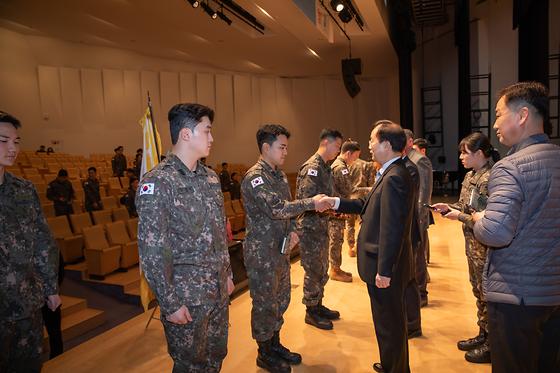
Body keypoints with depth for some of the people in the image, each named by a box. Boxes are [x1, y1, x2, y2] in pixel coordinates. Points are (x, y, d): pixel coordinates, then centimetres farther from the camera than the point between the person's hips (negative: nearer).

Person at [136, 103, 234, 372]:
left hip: (218, 290, 7)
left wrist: (227, 274, 15)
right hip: (186, 296, -6)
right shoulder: (158, 182, -17)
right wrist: (170, 303, -16)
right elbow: (151, 251, -18)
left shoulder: (211, 178, 6)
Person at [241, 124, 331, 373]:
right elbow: (276, 208, -27)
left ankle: (275, 344, 37)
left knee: (281, 299, 18)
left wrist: (292, 230, -2)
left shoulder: (279, 174, 11)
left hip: (281, 249, 9)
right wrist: (312, 203, -23)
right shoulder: (254, 177, -18)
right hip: (261, 252, -8)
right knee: (265, 303, 6)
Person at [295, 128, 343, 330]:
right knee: (313, 272, 3)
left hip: (321, 227, 10)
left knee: (322, 271, 19)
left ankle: (318, 306, 33)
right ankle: (311, 312, 19)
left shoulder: (325, 168, 12)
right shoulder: (312, 167, -18)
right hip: (310, 228, -10)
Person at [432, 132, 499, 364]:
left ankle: (492, 345, 22)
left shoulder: (490, 178, -20)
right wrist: (449, 207, 0)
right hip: (472, 243, 9)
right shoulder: (470, 176, 8)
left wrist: (459, 216, -18)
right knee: (478, 290, 19)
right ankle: (483, 335, 36)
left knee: (486, 293, 5)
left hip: (485, 245, -9)